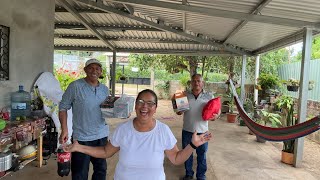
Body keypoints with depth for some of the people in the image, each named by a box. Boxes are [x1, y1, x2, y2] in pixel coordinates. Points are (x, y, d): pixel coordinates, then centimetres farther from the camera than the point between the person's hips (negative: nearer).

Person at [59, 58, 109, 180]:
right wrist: (64, 130, -12)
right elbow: (63, 107, -6)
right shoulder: (75, 86, -10)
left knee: (101, 170, 19)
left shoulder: (105, 89, 6)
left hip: (102, 136, 5)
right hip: (81, 137, -4)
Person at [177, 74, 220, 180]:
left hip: (202, 131, -1)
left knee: (202, 155, 12)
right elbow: (179, 112, 5)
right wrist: (179, 110, -19)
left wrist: (216, 116, -22)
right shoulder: (185, 95, -2)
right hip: (187, 130, 1)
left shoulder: (209, 96, -4)